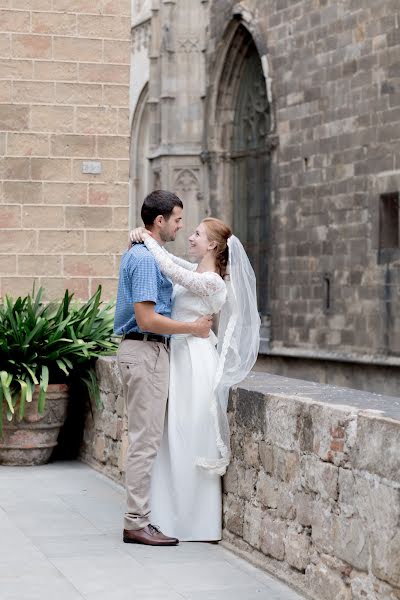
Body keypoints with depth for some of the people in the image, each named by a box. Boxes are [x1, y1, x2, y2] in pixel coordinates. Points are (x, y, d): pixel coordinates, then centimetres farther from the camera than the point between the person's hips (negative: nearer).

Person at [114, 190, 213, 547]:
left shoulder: (140, 254, 16)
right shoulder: (146, 259, -17)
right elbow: (147, 319, -23)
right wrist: (192, 328, -13)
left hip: (145, 351, 11)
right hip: (146, 352, -11)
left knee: (145, 438, 14)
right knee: (145, 440, -8)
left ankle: (138, 515, 19)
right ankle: (137, 524, -5)